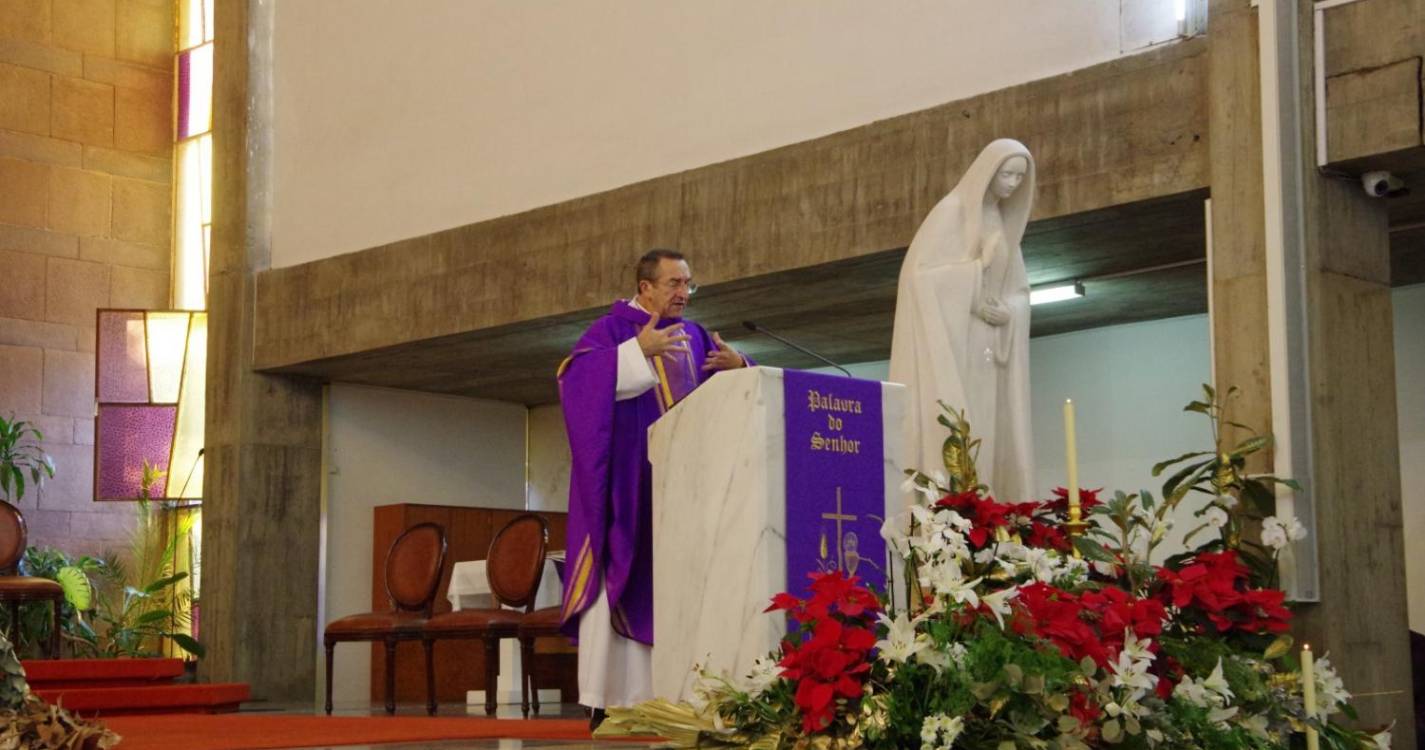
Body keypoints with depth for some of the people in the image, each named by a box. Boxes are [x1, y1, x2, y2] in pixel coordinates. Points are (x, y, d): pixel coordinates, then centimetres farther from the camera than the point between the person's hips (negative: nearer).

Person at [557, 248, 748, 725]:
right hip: (629, 480, -6)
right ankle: (607, 697, -7)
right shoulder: (612, 329, -1)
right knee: (621, 579, -9)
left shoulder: (695, 337, 16)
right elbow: (579, 375, -18)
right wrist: (639, 351, -26)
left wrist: (737, 368, -10)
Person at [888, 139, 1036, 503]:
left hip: (986, 346, 8)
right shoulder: (953, 210, -3)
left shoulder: (1005, 223, 19)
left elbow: (1017, 288, 20)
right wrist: (972, 302, -15)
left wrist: (1007, 312, -2)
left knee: (986, 432, 0)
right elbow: (923, 271, -13)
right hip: (950, 338, -7)